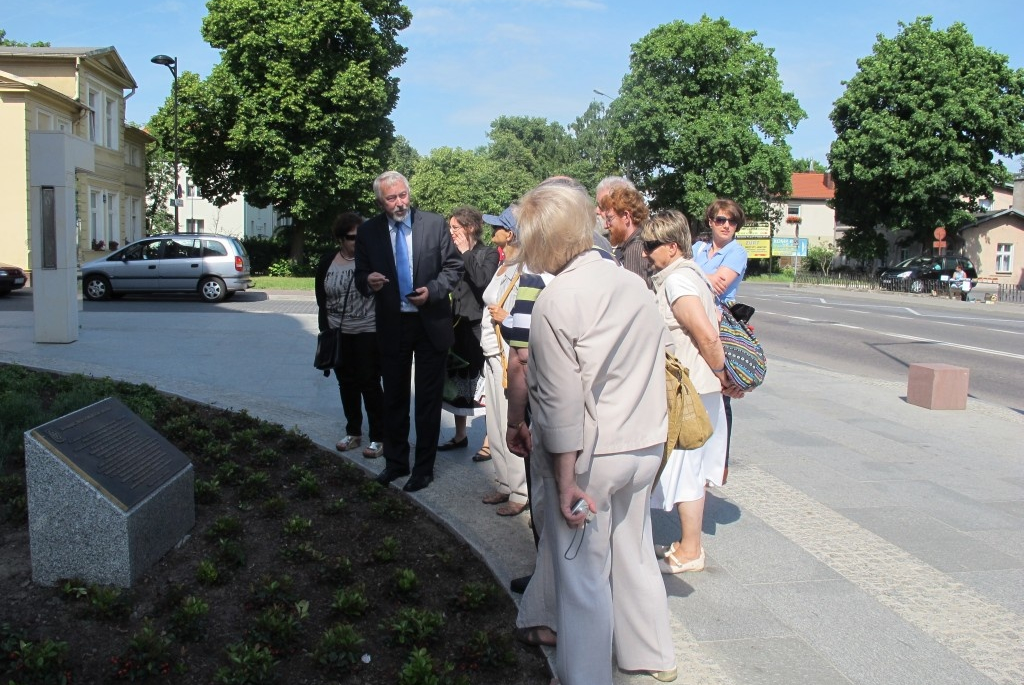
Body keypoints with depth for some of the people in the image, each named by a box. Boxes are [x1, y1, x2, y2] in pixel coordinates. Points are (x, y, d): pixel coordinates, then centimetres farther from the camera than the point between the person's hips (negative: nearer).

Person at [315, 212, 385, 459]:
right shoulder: (327, 262, 3)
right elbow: (321, 299, 10)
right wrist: (325, 330, 6)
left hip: (368, 333, -4)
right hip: (338, 334, 5)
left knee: (370, 384, -1)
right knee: (347, 384, 13)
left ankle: (378, 438, 9)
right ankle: (353, 433, 27)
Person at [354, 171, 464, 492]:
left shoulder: (435, 224, -5)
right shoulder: (368, 232, -1)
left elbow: (454, 266, 0)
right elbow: (361, 276, 5)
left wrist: (433, 290, -17)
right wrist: (369, 282, -19)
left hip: (431, 324, -2)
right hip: (391, 325, 2)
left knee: (428, 399, 6)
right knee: (394, 398, 13)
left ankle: (424, 467, 18)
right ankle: (396, 462, 29)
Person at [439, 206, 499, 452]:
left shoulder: (489, 254, -4)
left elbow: (483, 281, -22)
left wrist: (466, 253, -14)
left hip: (477, 328, -6)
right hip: (456, 327, 6)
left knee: (481, 385, -4)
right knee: (456, 380, 13)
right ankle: (460, 435, 26)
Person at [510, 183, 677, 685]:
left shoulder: (557, 300, -16)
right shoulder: (632, 283, 3)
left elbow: (562, 400, -18)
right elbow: (645, 368, 9)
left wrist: (567, 481, -13)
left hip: (591, 455, -7)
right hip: (646, 445, 7)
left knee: (583, 573, 8)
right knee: (633, 553, 23)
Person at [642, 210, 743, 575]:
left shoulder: (677, 280, -18)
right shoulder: (687, 273, 13)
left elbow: (707, 335, -25)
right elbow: (714, 320, 18)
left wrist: (722, 374, -12)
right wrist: (721, 376, 16)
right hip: (696, 390, 10)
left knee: (684, 470, 1)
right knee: (691, 470, 16)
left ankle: (689, 552, 13)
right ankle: (691, 545, 27)